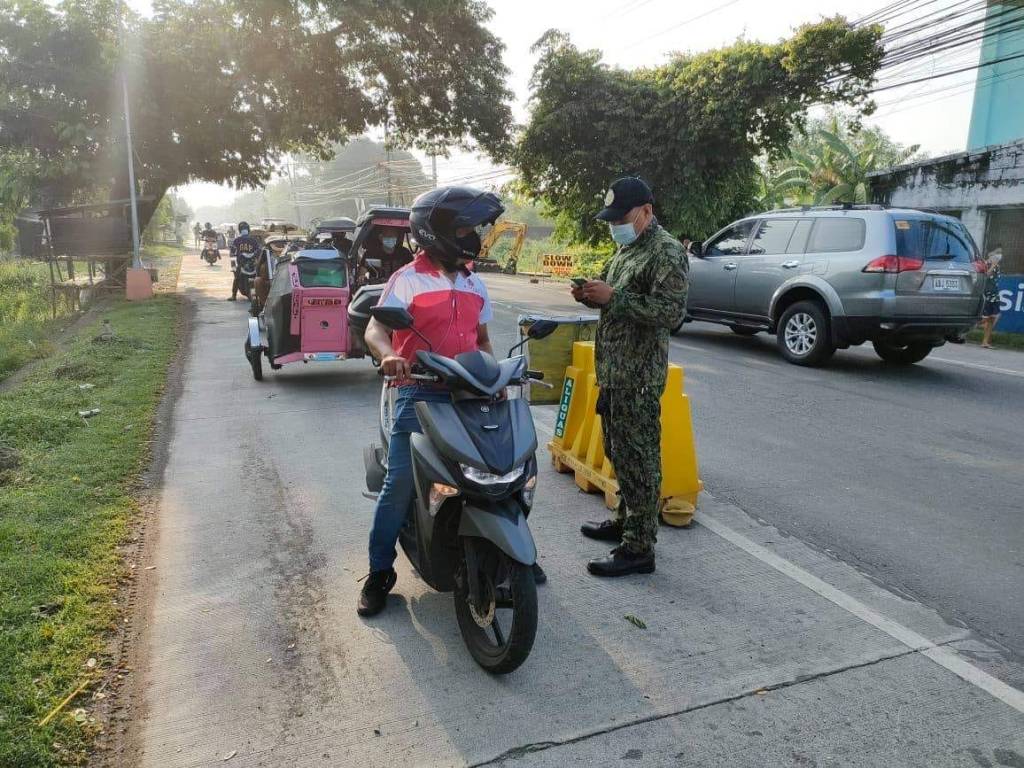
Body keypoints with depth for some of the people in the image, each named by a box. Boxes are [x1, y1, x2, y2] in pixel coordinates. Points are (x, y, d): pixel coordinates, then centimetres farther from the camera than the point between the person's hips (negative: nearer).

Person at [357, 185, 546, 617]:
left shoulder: (474, 284, 15)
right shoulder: (408, 279, -4)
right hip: (420, 392, -5)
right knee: (401, 482, -10)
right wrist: (389, 355, -36)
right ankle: (380, 573, 7)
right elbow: (375, 329, -14)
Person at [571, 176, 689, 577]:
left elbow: (671, 312, -22)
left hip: (639, 375, -10)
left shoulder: (666, 251, -13)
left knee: (638, 458, -5)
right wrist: (591, 294, 6)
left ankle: (639, 548, 2)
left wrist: (613, 296, -24)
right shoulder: (627, 248, 17)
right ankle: (625, 520, 34)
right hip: (614, 370, 10)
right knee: (619, 452, 19)